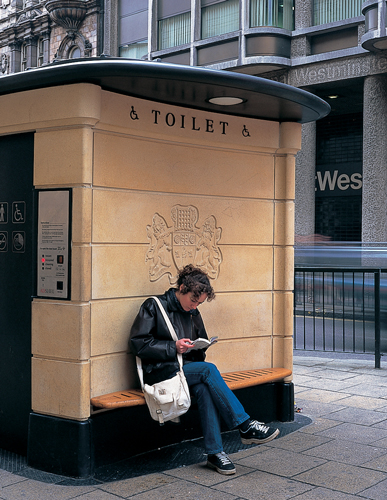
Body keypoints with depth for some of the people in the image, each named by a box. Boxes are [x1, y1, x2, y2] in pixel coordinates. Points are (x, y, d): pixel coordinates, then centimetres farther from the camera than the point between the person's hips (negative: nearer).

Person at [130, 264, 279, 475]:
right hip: (160, 372, -5)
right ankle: (245, 426, -27)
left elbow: (200, 348, 26)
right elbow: (138, 343, -9)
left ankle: (215, 452, -30)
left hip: (186, 368, 5)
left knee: (204, 387, -31)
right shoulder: (154, 306, -2)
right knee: (208, 370, -30)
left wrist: (196, 349, 1)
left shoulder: (193, 314, 17)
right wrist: (174, 347, -18)